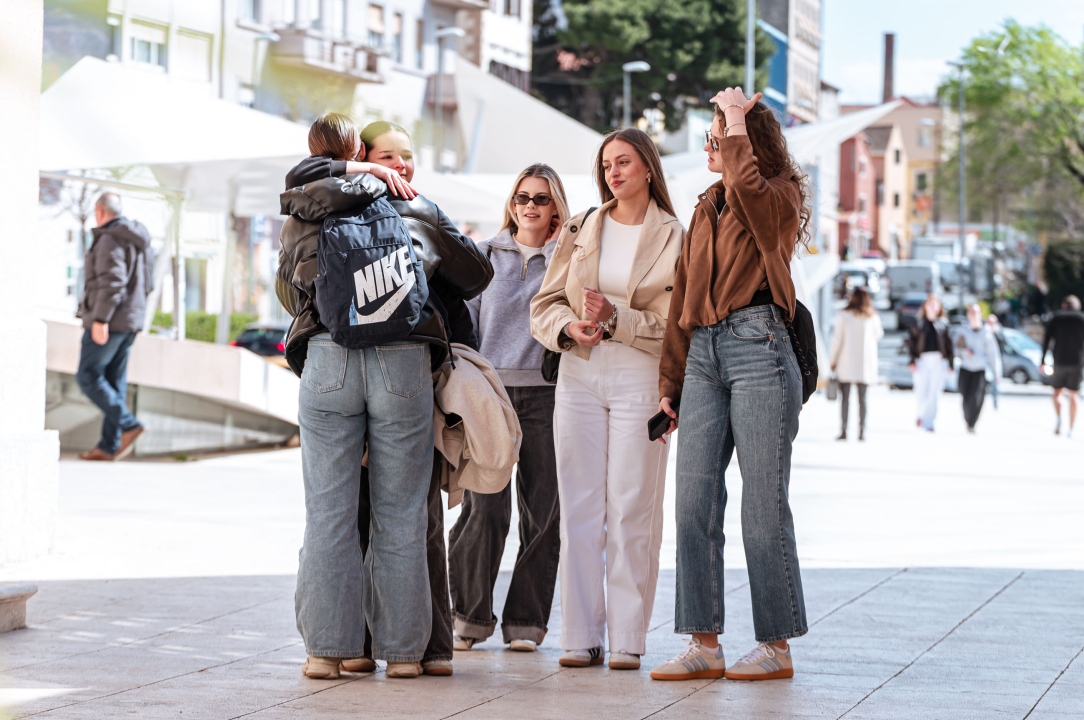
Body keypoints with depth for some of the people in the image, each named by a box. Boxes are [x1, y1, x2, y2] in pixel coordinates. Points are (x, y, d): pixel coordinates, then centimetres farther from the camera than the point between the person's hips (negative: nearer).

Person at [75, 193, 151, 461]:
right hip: (130, 319, 9)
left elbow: (112, 282, -25)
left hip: (108, 320, -9)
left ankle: (127, 425, -14)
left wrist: (100, 320, -25)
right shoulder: (134, 240, 14)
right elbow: (144, 283, 18)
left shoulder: (110, 240, -16)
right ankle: (108, 446, 8)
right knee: (113, 382, 9)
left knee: (88, 377, -4)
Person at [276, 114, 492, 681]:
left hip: (328, 358, 0)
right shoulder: (416, 211, 17)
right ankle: (402, 649, 9)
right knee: (401, 515, 6)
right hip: (407, 361, 0)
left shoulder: (301, 216, 16)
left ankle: (327, 647, 4)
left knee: (328, 512, 4)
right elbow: (476, 274, 24)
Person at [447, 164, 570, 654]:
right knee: (484, 509, -9)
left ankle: (525, 620, 8)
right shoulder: (484, 257, 14)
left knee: (543, 511, -1)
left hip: (545, 393, 0)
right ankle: (470, 615, 3)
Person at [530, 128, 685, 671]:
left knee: (631, 511, -5)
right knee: (579, 508, 1)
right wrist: (569, 327, -10)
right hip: (578, 374, 3)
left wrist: (615, 318, -17)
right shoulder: (580, 230, 13)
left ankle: (627, 638, 0)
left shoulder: (673, 238, 3)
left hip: (640, 380, -3)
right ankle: (581, 637, 5)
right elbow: (544, 303, 11)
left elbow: (671, 324, -4)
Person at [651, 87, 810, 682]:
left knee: (762, 504, -5)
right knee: (695, 503, 1)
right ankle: (703, 644, 5)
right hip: (703, 352, 7)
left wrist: (737, 121, -12)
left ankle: (777, 645, 3)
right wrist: (669, 381, 17)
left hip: (757, 348, -7)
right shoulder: (707, 207, 22)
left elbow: (749, 189, -25)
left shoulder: (780, 195, 1)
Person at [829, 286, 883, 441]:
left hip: (846, 362, -2)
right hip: (865, 363, 2)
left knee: (845, 397, 2)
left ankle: (844, 430, -3)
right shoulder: (872, 317, 0)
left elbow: (837, 338, -5)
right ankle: (862, 431, 1)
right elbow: (879, 334, 17)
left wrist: (833, 359, 5)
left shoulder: (844, 315, -6)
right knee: (862, 398, 5)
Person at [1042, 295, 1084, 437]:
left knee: (1057, 392, 13)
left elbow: (1046, 339, -1)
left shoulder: (1056, 318, 5)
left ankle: (1058, 418, -13)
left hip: (1060, 360, 0)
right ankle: (1071, 429, 4)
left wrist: (1043, 360, 1)